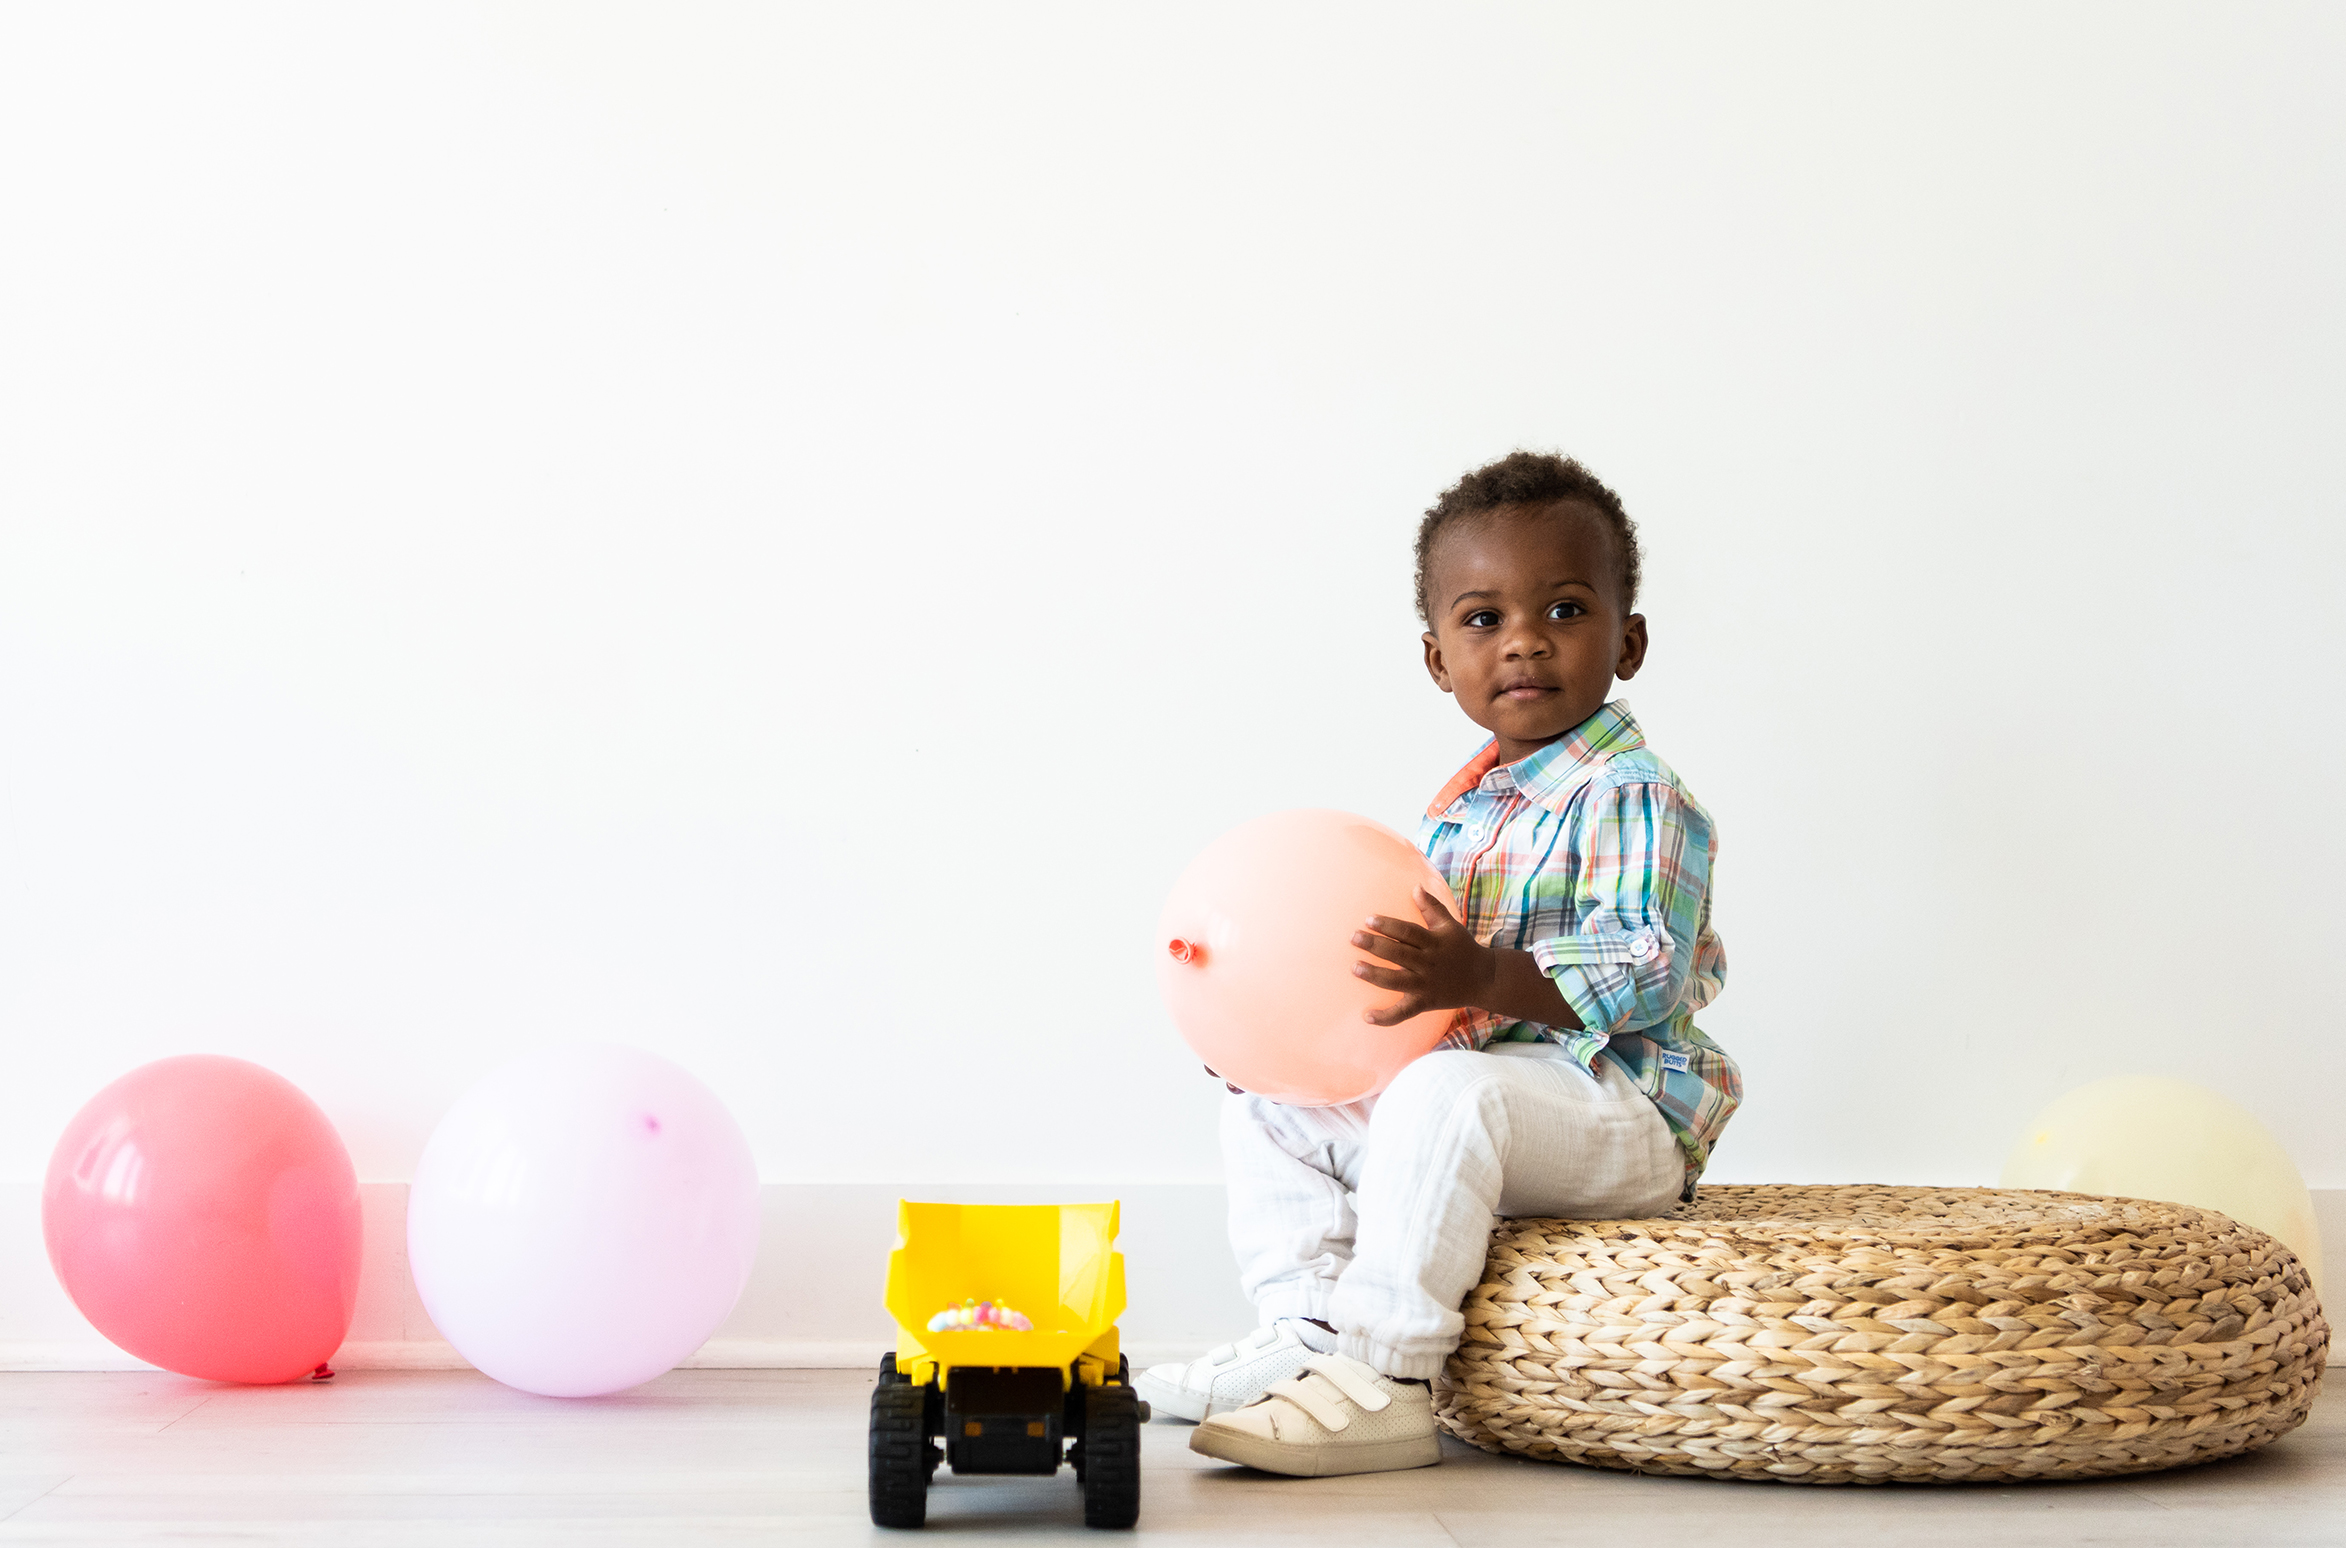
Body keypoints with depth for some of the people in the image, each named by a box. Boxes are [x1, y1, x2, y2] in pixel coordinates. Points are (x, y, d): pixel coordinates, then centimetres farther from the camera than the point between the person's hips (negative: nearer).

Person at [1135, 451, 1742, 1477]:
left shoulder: (1633, 797, -12)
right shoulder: (1456, 812, 15)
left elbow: (1646, 968, -25)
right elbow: (1435, 976, 23)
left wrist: (1483, 979, -38)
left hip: (1617, 1105, -9)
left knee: (1443, 1097, -38)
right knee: (1266, 1110, 10)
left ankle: (1382, 1380, -34)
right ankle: (1304, 1330, 2)